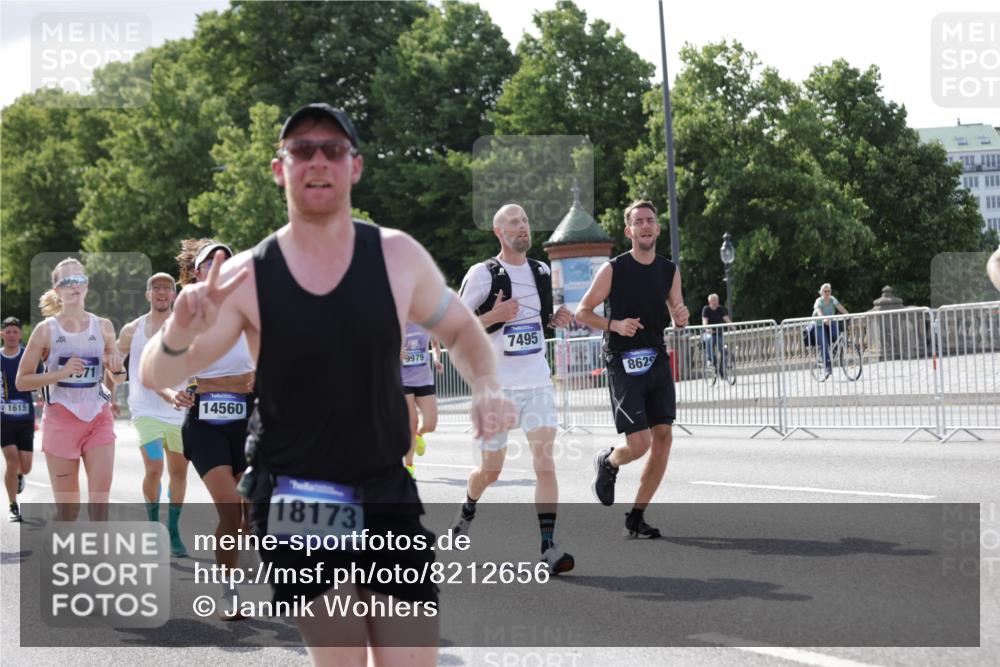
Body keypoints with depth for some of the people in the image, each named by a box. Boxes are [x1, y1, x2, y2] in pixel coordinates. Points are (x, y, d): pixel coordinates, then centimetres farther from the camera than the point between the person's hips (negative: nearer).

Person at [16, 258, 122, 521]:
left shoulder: (103, 327, 7)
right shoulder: (46, 329, -2)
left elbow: (117, 374, 19)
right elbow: (22, 381, -3)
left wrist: (115, 366, -4)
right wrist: (61, 373, -16)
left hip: (99, 418, 2)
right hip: (61, 420, -2)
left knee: (99, 500, -8)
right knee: (67, 507, 2)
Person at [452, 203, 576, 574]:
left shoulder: (542, 272, 10)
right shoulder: (483, 274, -6)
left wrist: (556, 320, 3)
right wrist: (494, 316, -21)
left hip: (537, 382, 3)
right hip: (497, 386, -3)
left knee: (545, 462, -12)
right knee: (490, 469, 10)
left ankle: (548, 547, -14)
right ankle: (468, 509, 43)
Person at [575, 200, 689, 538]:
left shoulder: (670, 271, 6)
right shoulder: (613, 269, -8)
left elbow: (677, 317, 16)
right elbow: (582, 312, -2)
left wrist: (681, 317, -8)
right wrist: (614, 325, -18)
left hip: (657, 360, 5)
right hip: (623, 364, -5)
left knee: (663, 438, -2)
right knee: (639, 444, -12)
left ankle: (636, 517, 10)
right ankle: (607, 462, 25)